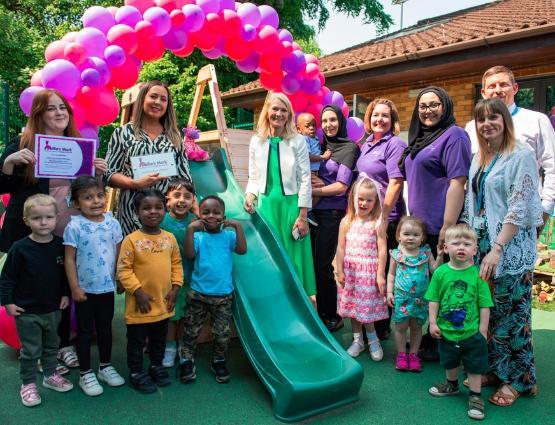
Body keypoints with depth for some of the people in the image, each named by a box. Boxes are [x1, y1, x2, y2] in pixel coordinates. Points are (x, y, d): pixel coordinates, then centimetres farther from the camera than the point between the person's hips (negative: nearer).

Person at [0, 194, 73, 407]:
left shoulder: (60, 245, -6)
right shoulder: (20, 248, -16)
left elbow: (66, 273, 5)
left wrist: (66, 294, 2)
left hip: (53, 308, 4)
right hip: (27, 311, -4)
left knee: (52, 345, 20)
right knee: (30, 349, 8)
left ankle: (51, 375, 38)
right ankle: (28, 383, 26)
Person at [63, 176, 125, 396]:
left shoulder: (112, 223, -2)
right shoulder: (74, 227, -14)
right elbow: (70, 259, -11)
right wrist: (75, 288, -11)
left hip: (107, 287, 4)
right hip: (86, 289, -4)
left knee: (105, 328, 18)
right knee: (85, 331, 10)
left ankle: (105, 366, 35)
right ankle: (85, 374, 24)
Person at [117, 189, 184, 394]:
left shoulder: (170, 238, -1)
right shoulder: (131, 240, -16)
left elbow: (176, 264, 7)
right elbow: (124, 269, -15)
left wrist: (175, 287, -1)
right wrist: (138, 292, -18)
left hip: (164, 303, 5)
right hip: (140, 304, -4)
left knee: (159, 339, 23)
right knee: (136, 341, 13)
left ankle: (157, 366, 43)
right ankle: (136, 373, 30)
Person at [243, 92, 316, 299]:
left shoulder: (298, 141, -1)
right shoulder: (256, 141, 8)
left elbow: (305, 179, -3)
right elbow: (253, 177, 12)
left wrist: (302, 215, -8)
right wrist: (249, 195, -9)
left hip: (290, 205, -2)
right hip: (265, 205, 2)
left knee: (293, 256, 1)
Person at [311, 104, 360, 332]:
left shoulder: (349, 147, -3)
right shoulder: (321, 146, 14)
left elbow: (341, 186, -10)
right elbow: (308, 174, 15)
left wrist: (313, 190, -7)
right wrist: (316, 182, -6)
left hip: (332, 213, -5)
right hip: (315, 211, 6)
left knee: (323, 264, -3)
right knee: (315, 263, 8)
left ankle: (333, 317, 13)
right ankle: (322, 313, 23)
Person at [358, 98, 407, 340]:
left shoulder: (395, 144, -9)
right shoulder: (366, 145, 13)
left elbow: (395, 183, -16)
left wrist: (384, 218, -20)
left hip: (385, 218, -7)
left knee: (382, 271, 3)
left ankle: (381, 327, 17)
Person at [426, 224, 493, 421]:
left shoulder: (477, 274, -14)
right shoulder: (441, 272, -10)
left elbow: (484, 305, -8)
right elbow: (434, 300, -3)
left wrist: (482, 330, -7)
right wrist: (433, 322, -5)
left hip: (472, 332, -2)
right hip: (446, 331, 3)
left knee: (475, 366, 11)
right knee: (449, 362, 24)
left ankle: (475, 396, 29)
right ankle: (452, 385, 48)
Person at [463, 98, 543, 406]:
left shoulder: (522, 155, -8)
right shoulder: (479, 158, 13)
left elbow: (520, 208, -15)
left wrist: (497, 248, -20)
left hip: (511, 249, -6)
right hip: (480, 245, 6)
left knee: (511, 315, 2)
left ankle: (519, 380, 19)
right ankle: (495, 370, 26)